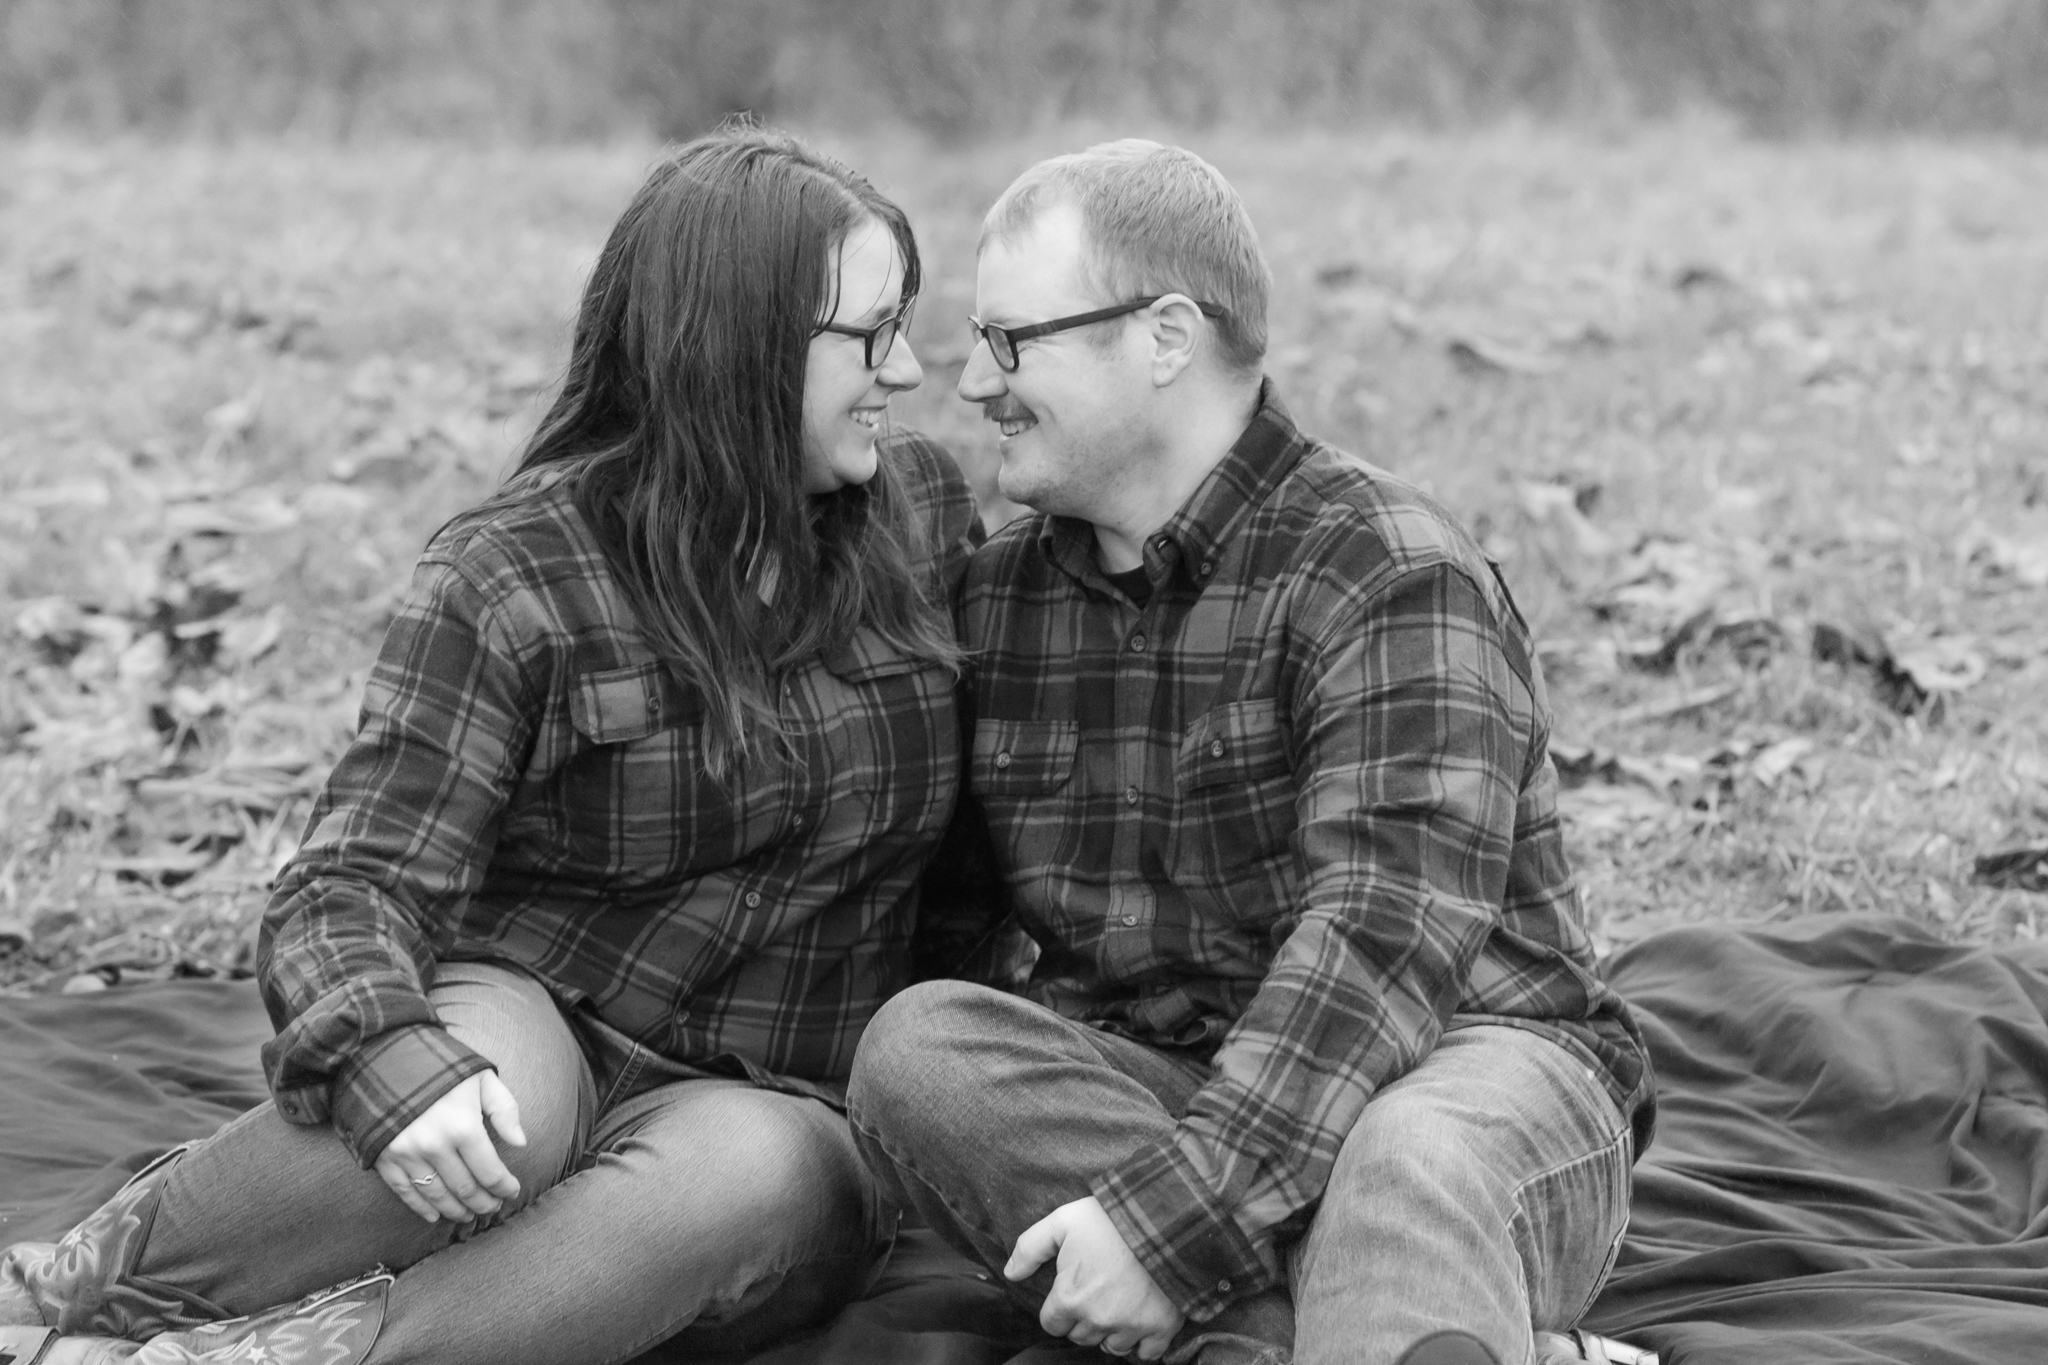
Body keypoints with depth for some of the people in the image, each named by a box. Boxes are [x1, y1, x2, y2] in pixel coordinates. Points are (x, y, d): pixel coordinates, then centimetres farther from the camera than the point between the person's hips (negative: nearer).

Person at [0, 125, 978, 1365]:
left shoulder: (926, 510, 5)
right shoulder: (515, 576, -7)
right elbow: (349, 887, -12)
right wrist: (397, 1065, -34)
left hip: (778, 1102, 3)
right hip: (542, 1037, -3)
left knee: (762, 1173, -36)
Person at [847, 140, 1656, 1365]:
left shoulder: (1390, 577, -12)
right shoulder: (997, 598, 10)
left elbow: (1383, 935, -24)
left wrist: (1171, 1216, -33)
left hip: (1465, 1055, -5)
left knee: (1414, 1163, -40)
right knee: (919, 1048, -24)